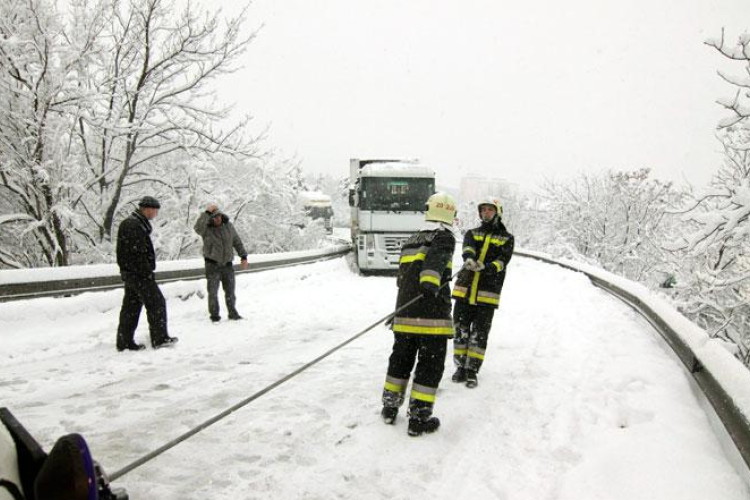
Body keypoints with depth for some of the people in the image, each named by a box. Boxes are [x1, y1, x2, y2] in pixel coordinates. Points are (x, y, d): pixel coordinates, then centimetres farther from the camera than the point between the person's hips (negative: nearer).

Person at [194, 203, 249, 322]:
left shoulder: (228, 226, 3)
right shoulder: (206, 229, -10)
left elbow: (237, 242, 10)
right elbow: (198, 227, -36)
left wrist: (243, 257, 5)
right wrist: (207, 212, -33)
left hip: (227, 264, 4)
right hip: (212, 264, -4)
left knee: (230, 291, 12)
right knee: (213, 292, -1)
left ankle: (232, 313, 26)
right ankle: (214, 315, 12)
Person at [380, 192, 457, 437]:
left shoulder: (411, 241, 19)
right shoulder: (444, 237, -3)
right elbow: (436, 260, -26)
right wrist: (430, 282, -43)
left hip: (404, 314, 7)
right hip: (432, 315, -7)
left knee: (401, 358, 19)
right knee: (431, 364, 2)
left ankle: (390, 407, 28)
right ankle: (419, 418, 4)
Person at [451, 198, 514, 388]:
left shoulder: (506, 238, 7)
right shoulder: (472, 233, 14)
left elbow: (502, 260, -10)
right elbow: (467, 248, -10)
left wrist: (486, 268, -31)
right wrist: (469, 258, -34)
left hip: (487, 293, -2)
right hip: (465, 289, 2)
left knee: (480, 334, 0)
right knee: (461, 330, 6)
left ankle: (472, 370, 10)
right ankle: (460, 367, 19)